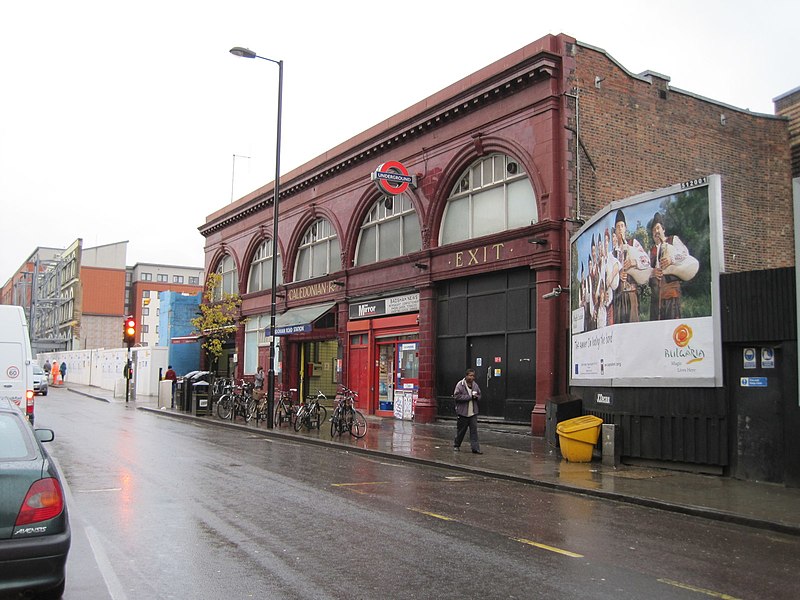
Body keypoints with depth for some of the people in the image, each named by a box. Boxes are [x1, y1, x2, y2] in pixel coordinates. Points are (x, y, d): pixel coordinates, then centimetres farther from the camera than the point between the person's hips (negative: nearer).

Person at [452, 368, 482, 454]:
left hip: (473, 412, 4)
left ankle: (475, 448, 0)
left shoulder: (475, 385, 9)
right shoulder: (460, 385, -9)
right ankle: (456, 445, 26)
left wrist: (476, 396, -5)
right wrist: (470, 396, -19)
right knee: (461, 430, 7)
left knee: (474, 429, -1)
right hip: (463, 412, -4)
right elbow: (457, 396, -18)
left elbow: (479, 395, 21)